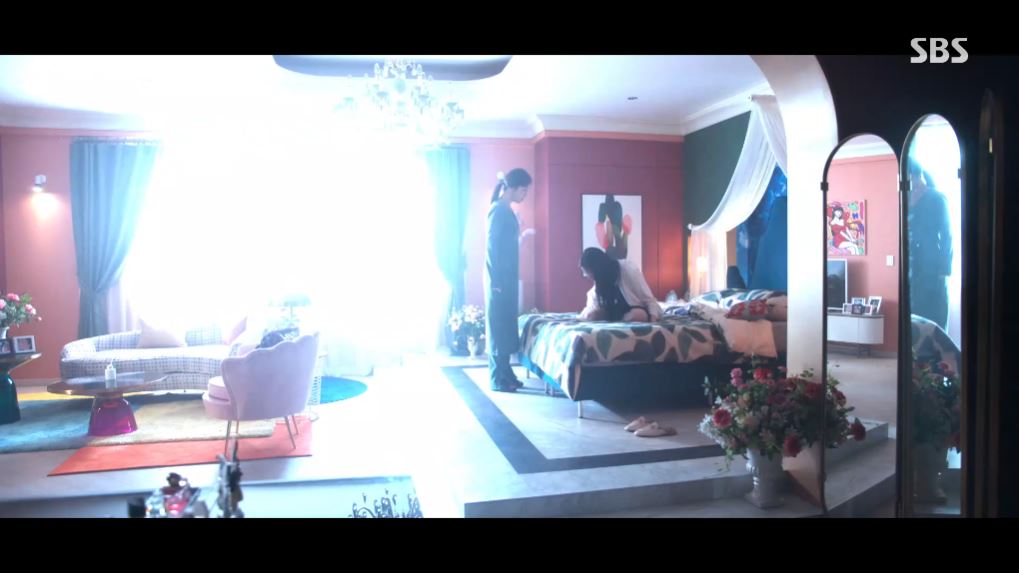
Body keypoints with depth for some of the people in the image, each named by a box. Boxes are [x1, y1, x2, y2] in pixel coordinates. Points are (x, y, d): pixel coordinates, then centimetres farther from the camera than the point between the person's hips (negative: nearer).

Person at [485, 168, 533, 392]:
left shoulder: (507, 211, 16)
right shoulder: (498, 210, -13)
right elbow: (492, 246, -18)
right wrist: (497, 281, -19)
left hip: (507, 278, 10)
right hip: (499, 279, -9)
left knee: (506, 327, 12)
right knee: (498, 328, -4)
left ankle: (506, 374, 20)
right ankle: (498, 379, 2)